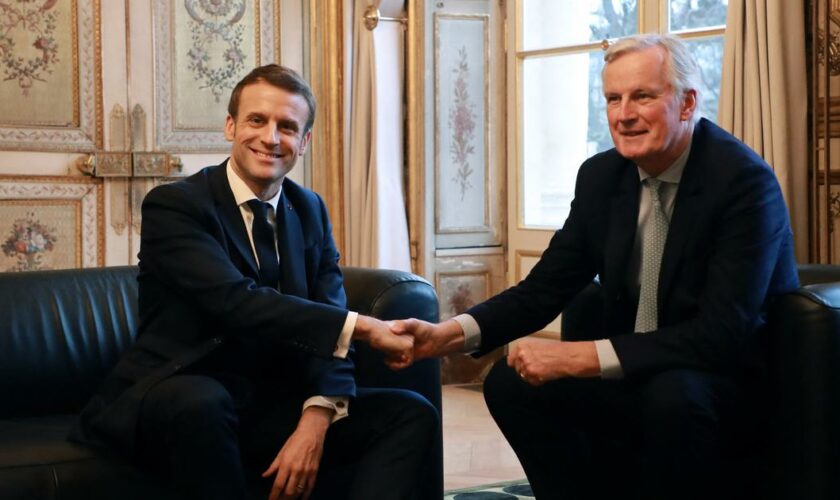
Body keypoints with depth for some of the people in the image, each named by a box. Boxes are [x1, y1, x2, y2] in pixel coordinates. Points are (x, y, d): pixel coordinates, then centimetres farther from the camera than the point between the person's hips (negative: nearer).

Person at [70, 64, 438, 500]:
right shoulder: (172, 205, -9)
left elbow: (328, 325, 0)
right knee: (200, 401, -39)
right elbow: (236, 301, -25)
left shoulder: (310, 211, 11)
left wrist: (317, 418, -18)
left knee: (411, 414, -10)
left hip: (273, 407, 6)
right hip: (174, 399, -5)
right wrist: (361, 327, -27)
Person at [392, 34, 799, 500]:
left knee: (672, 396, -36)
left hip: (733, 375, -6)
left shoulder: (745, 181, -21)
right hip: (632, 374, 6)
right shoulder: (601, 175, -1)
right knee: (509, 383, -10)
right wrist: (447, 334, -16)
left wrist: (579, 357, -32)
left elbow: (722, 334, -28)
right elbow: (545, 287, 2)